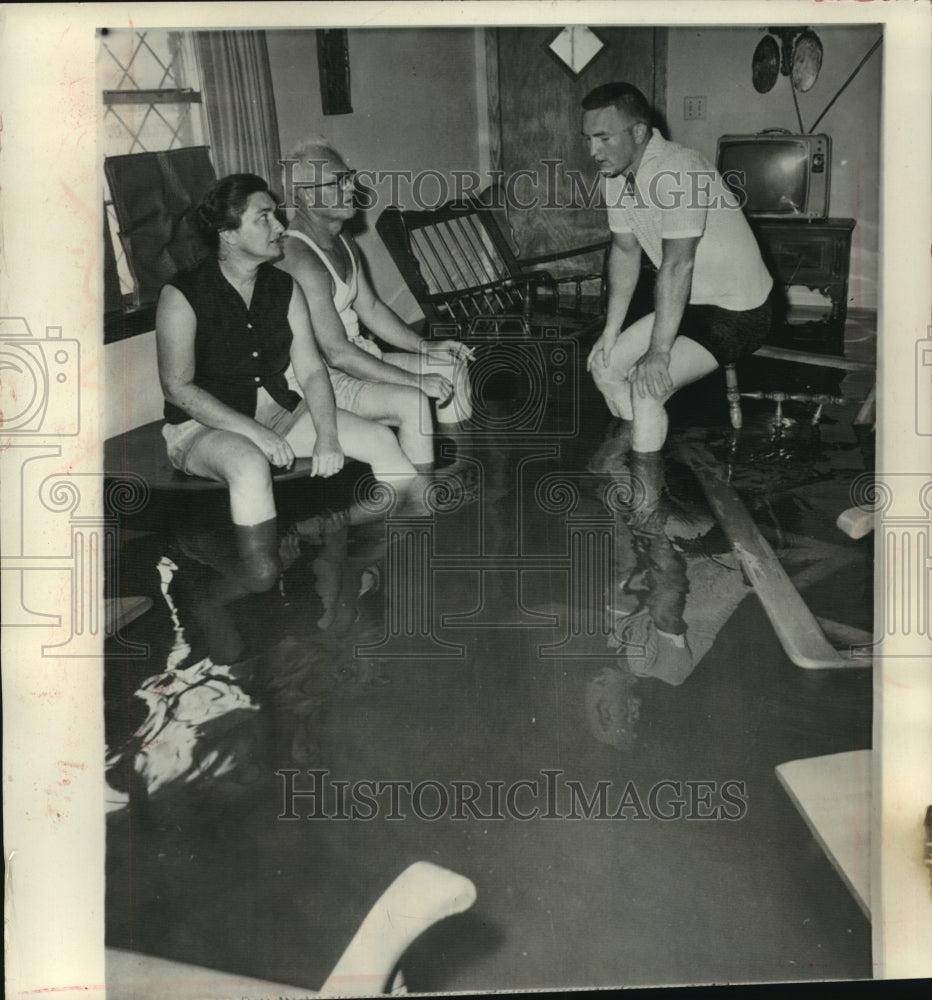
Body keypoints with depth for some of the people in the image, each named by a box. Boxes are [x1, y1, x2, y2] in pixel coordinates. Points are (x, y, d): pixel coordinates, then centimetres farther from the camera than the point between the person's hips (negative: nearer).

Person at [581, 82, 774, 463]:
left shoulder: (675, 171, -29)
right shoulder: (617, 173, -1)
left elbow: (677, 265, -30)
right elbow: (625, 250, 7)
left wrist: (659, 352, -27)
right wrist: (610, 331, 3)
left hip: (737, 313, -9)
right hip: (690, 303, 9)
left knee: (648, 387, -23)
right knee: (604, 364, 5)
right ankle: (632, 440, 29)